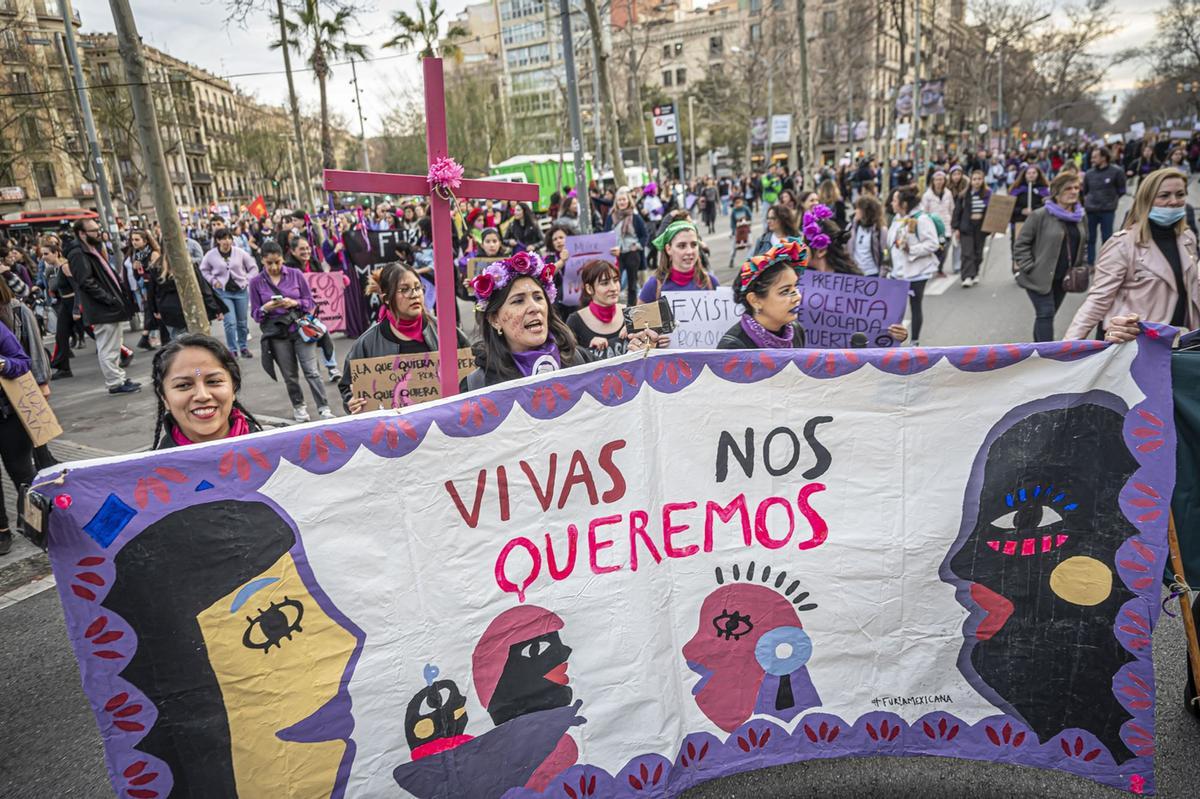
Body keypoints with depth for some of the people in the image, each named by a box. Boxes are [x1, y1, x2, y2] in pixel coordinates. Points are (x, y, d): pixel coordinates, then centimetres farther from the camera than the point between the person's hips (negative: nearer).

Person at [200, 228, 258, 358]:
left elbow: (253, 268, 5)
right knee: (230, 322, -10)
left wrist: (247, 280, -5)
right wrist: (213, 281, -2)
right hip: (223, 292, -1)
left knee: (242, 322, 11)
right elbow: (203, 270, 10)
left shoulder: (240, 252, -4)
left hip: (241, 290, 2)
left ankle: (243, 347, 28)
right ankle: (233, 349, 2)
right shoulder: (210, 255, -5)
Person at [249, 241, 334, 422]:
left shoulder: (296, 274, -1)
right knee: (290, 375, 9)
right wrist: (266, 308, -17)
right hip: (277, 334, 1)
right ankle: (298, 407, 28)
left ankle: (324, 408, -3)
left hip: (301, 328, -1)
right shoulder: (256, 281, 1)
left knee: (311, 372, -8)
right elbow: (255, 313, 4)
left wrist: (295, 303, -16)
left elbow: (311, 303, 2)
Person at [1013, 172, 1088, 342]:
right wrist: (1029, 268, -15)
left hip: (1063, 278, 6)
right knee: (1045, 314, -10)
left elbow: (1082, 243, 22)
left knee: (1047, 314, 14)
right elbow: (1021, 244, -11)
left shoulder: (1080, 217, 8)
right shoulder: (1040, 216, -12)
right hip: (1040, 277, -6)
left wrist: (1079, 268, 11)